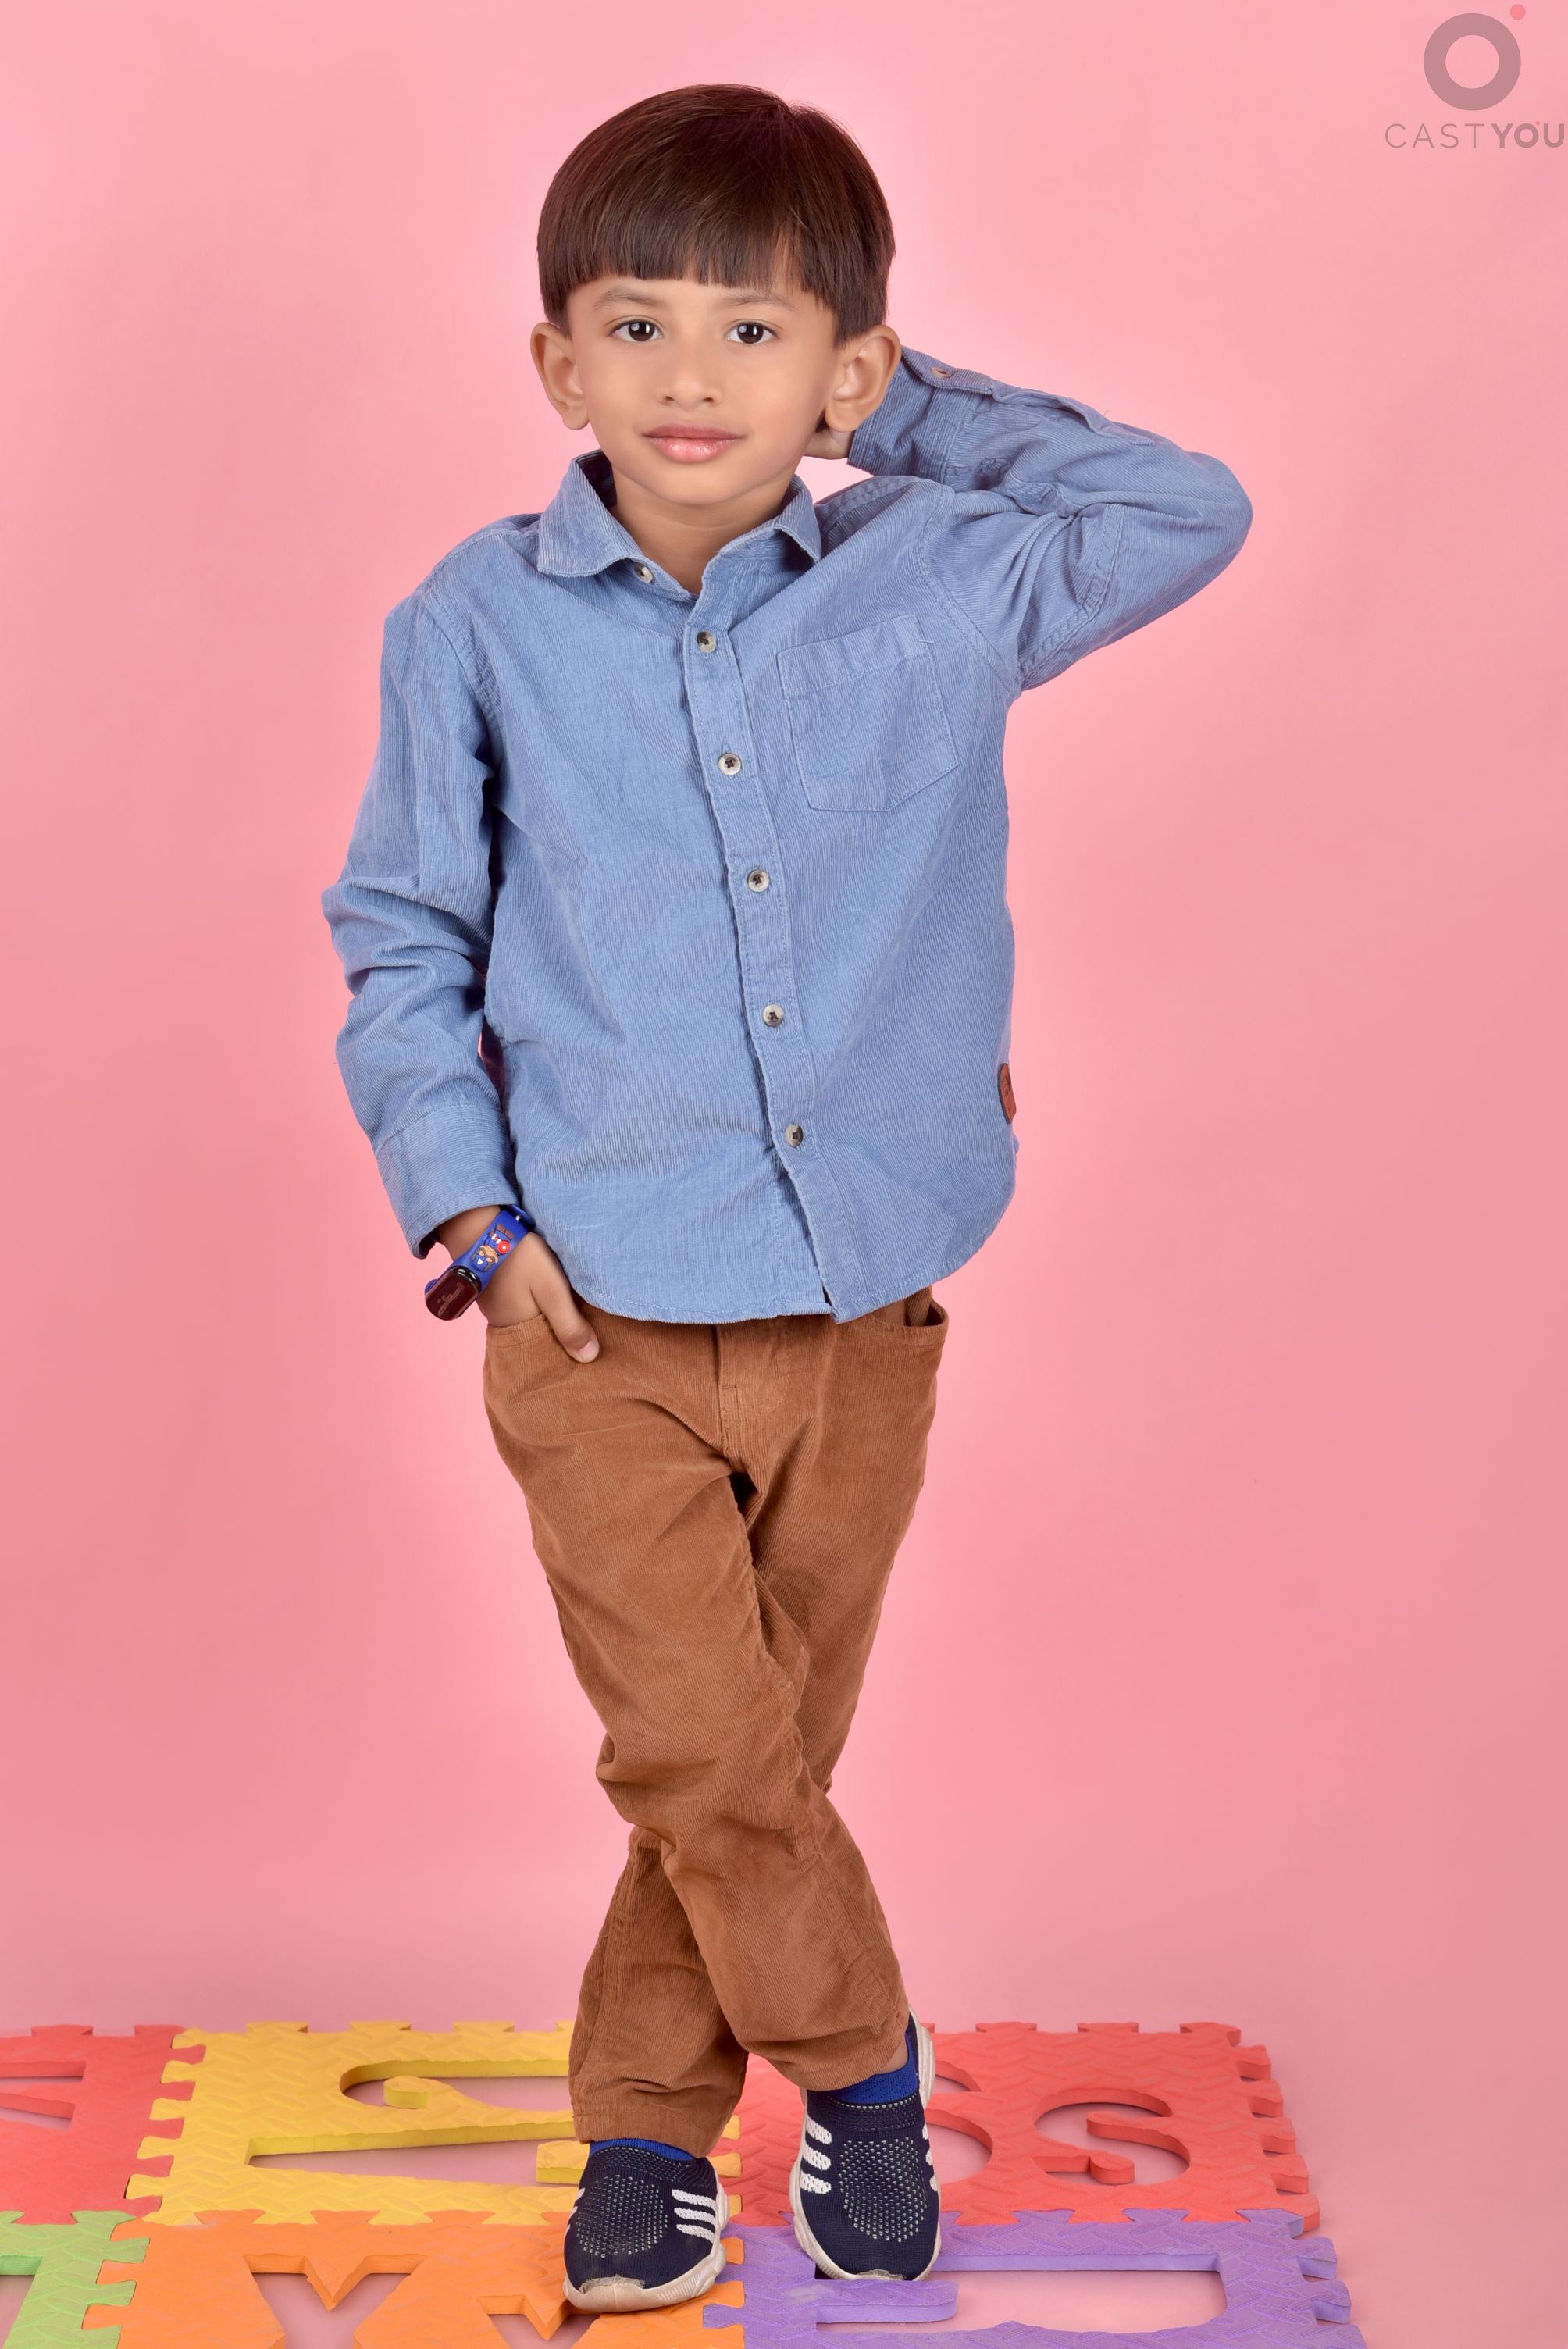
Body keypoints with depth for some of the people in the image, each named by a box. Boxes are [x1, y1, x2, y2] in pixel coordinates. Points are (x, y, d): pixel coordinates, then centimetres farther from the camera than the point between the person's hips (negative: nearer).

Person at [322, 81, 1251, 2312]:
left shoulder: (928, 590, 0)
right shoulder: (478, 624, -2)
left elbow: (1193, 512, 11)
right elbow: (401, 938, 6)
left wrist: (913, 416, 7)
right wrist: (470, 1207, -3)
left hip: (862, 1305, 2)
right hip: (600, 1313, -1)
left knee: (763, 1744, 12)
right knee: (700, 1747, -4)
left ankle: (648, 2108, 35)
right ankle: (860, 2061, 25)